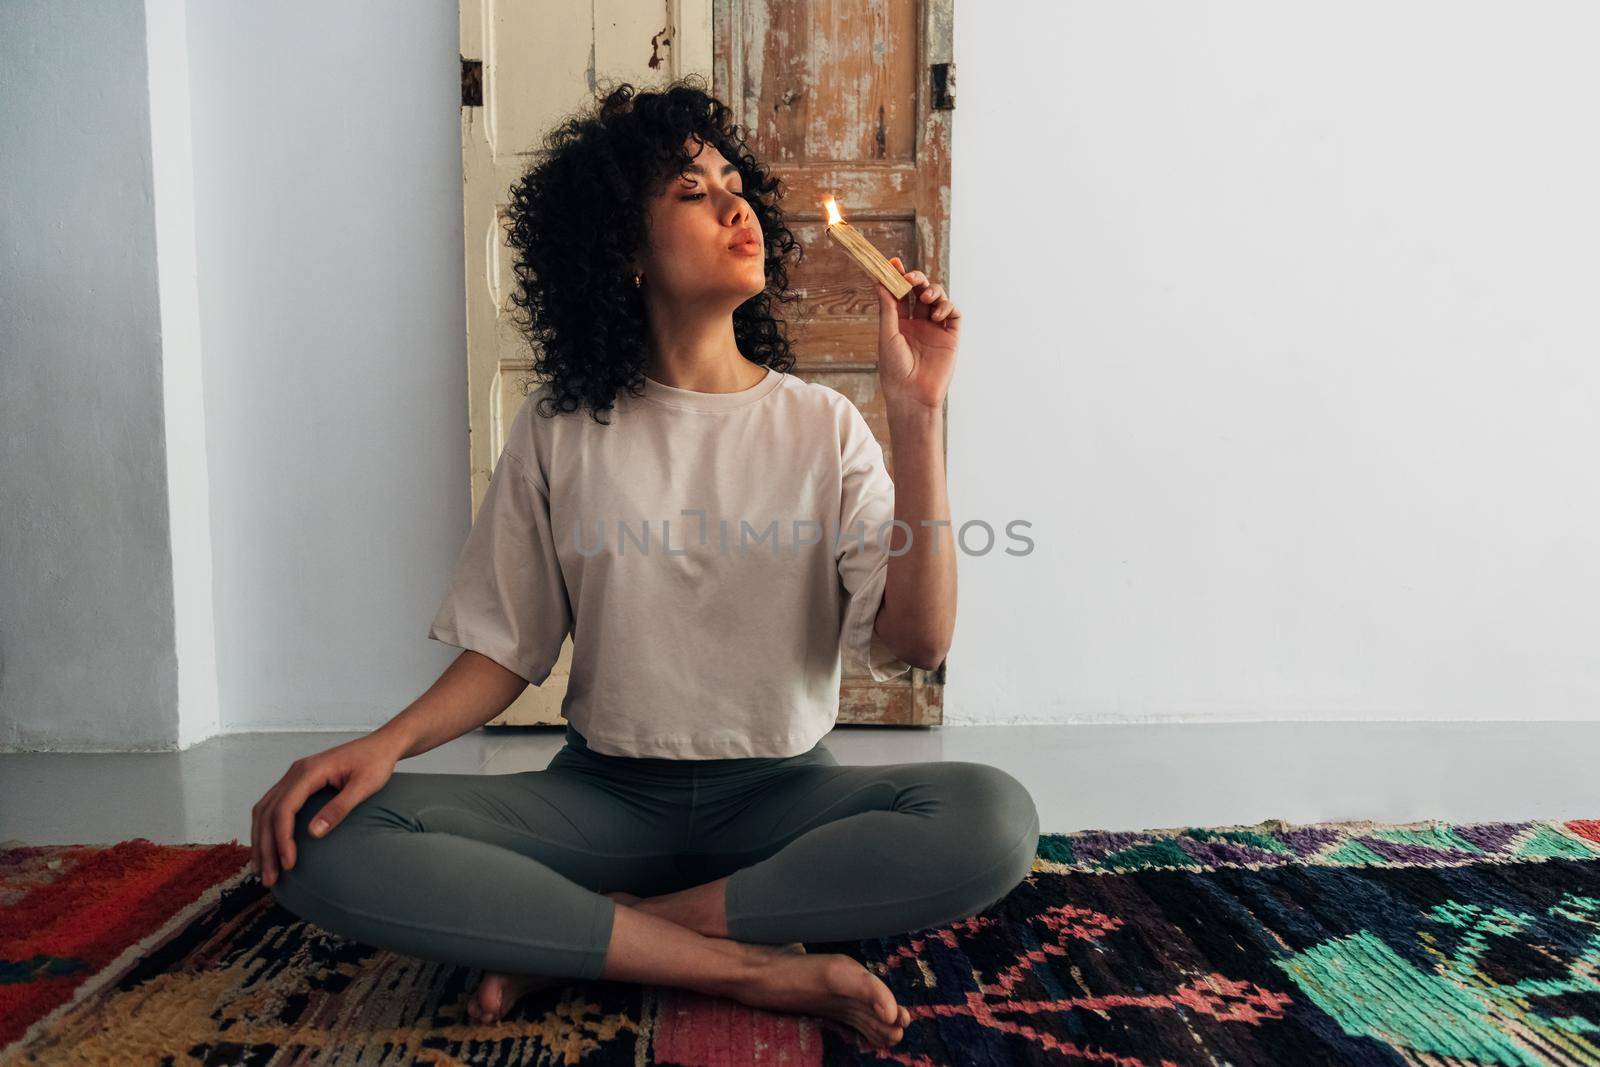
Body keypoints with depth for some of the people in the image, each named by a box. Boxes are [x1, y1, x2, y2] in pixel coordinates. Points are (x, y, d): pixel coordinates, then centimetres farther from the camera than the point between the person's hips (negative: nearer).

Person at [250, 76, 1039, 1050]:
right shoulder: (563, 428, 1)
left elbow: (916, 645, -11)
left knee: (995, 818, -29)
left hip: (780, 792, 0)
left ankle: (566, 939, -17)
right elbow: (508, 644, 4)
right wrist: (388, 742, -15)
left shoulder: (822, 426, -1)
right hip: (602, 793, 1)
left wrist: (917, 414, -17)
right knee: (321, 843, -22)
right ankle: (749, 967, -20)